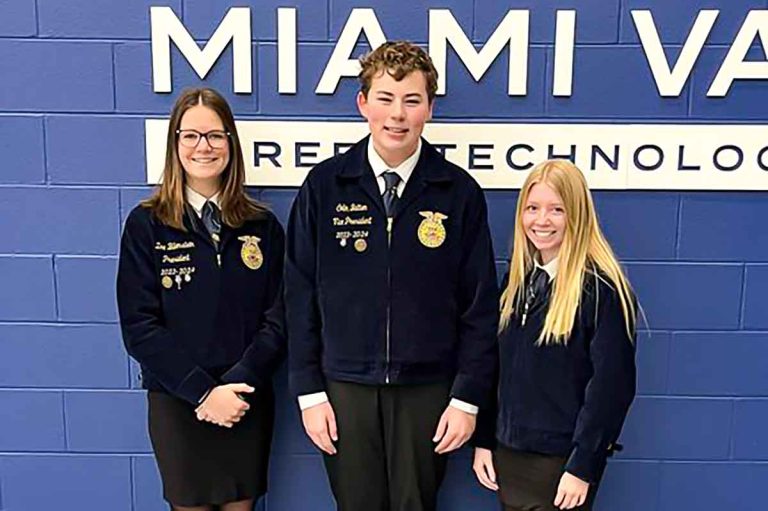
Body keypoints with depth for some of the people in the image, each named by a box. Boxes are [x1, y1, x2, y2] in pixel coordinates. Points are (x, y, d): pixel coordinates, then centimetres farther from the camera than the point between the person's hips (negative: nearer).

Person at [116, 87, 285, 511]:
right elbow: (139, 326, -8)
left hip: (248, 400, 2)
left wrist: (239, 384, -13)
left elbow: (277, 317, -1)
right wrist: (202, 391, -14)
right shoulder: (146, 225, -4)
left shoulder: (262, 225, 1)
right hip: (177, 402, -1)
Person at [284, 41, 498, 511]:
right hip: (345, 387, 1)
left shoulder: (459, 192, -3)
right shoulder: (324, 185, -1)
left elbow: (480, 305, 0)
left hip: (427, 389, 0)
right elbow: (300, 295, 2)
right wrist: (309, 391, -1)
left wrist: (468, 397, -2)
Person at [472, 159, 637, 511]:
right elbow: (496, 366, 8)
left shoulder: (601, 287, -14)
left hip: (562, 460, -6)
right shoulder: (518, 278, 5)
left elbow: (611, 384, -15)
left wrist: (583, 467, -15)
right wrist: (483, 440, 7)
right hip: (509, 452, 6)